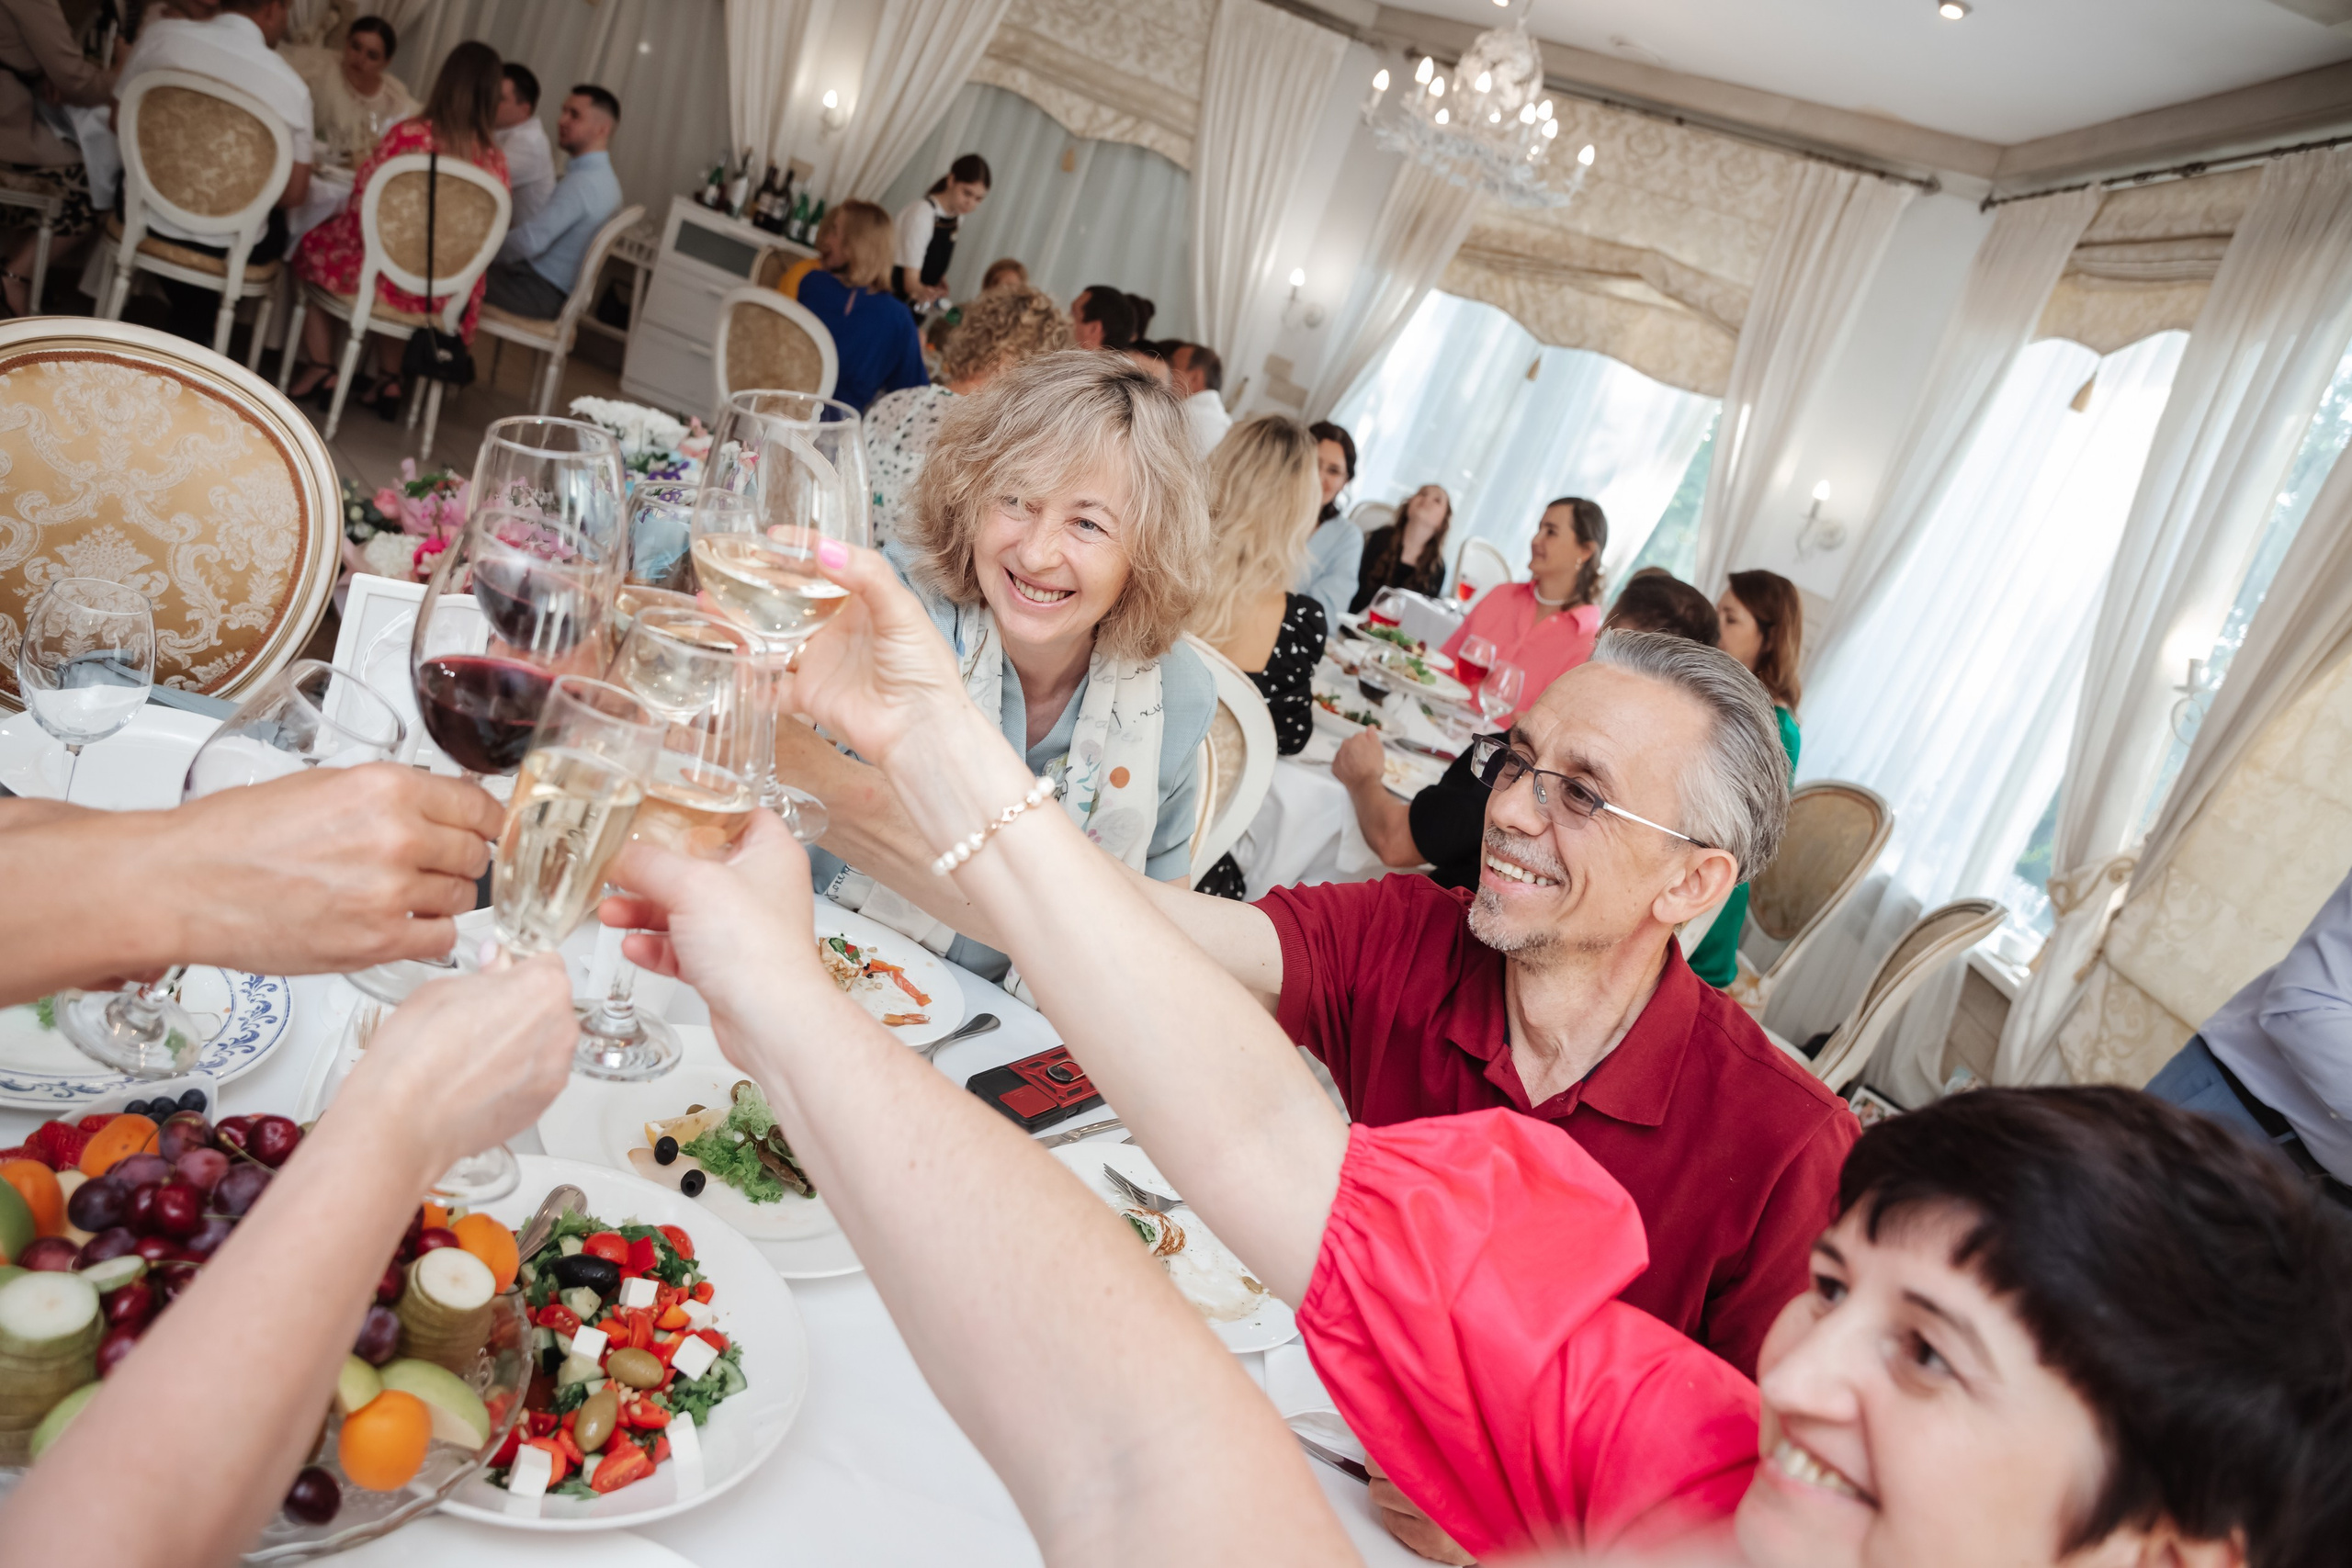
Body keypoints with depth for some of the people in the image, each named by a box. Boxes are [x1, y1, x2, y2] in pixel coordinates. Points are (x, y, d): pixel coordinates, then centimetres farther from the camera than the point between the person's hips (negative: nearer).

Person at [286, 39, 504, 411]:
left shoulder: (408, 135, -15)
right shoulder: (494, 159, -8)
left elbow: (362, 203, -7)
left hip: (386, 275, -3)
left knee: (314, 246, 27)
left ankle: (321, 370, 22)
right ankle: (389, 381, 30)